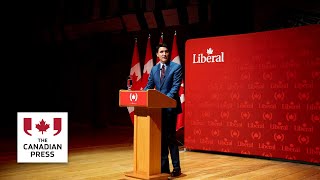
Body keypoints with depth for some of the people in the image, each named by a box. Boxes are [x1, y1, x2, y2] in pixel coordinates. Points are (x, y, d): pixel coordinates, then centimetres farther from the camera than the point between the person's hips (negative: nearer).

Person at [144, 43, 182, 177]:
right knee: (161, 137, 10)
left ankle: (176, 168, 8)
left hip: (170, 106, -5)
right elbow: (149, 86, 12)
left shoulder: (176, 67, -4)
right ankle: (163, 166, 20)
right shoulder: (154, 69, 13)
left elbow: (176, 87, -13)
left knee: (170, 137, -3)